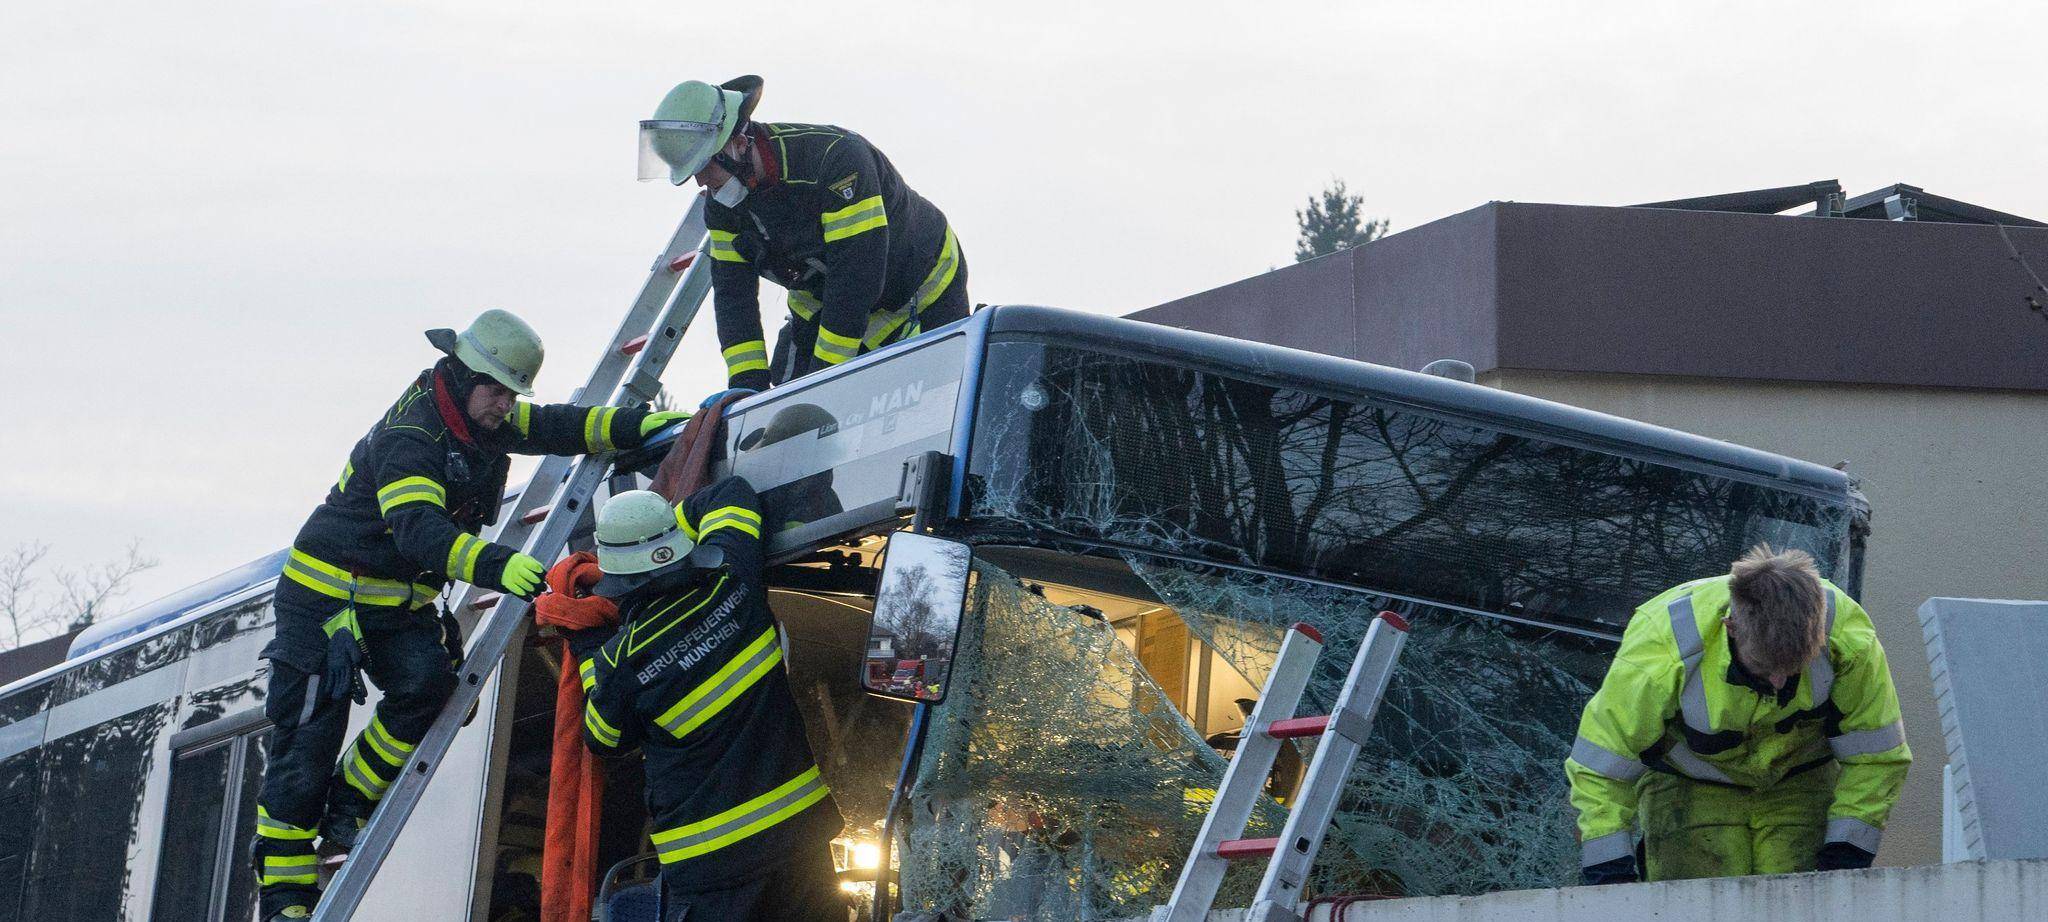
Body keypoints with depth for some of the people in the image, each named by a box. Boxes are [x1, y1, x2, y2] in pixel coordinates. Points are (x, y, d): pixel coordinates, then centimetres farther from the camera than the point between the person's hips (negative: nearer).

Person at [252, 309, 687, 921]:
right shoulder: (409, 441, -26)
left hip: (399, 605, 8)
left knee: (428, 683, -20)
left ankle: (349, 805, -2)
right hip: (328, 594, -8)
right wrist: (496, 566, -52)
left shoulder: (486, 423, 2)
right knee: (306, 743, -8)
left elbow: (555, 429, 12)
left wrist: (637, 425, 0)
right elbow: (420, 532, -39)